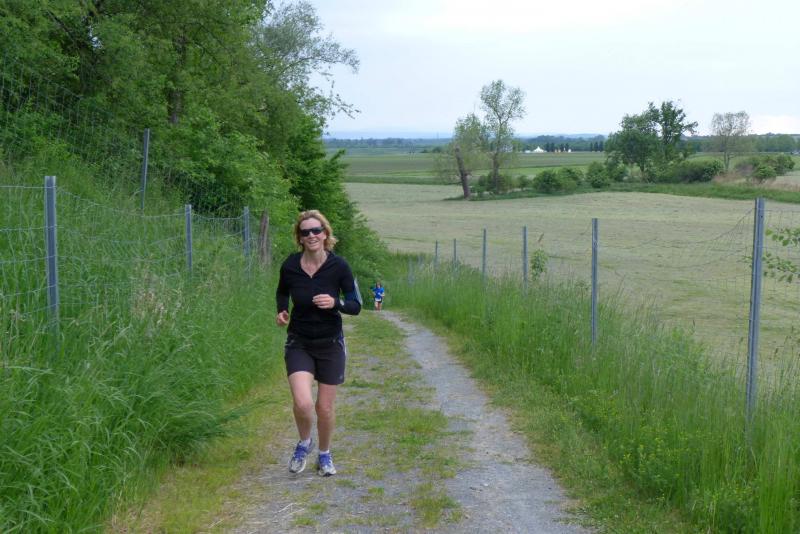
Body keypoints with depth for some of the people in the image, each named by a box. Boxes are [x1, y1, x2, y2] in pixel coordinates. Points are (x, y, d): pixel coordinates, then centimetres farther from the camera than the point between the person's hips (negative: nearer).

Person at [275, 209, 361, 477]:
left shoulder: (339, 266, -12)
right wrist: (281, 311, -5)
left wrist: (335, 303, -26)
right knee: (303, 403, -18)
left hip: (330, 345, 0)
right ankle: (304, 443, 15)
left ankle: (325, 454, 34)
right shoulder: (290, 265, -8)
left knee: (325, 408, 6)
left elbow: (355, 305, -6)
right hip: (298, 344, 0)